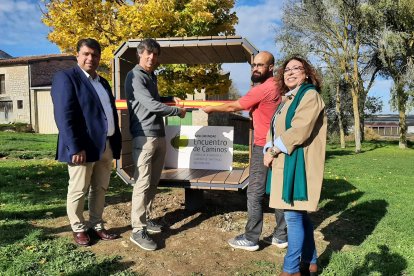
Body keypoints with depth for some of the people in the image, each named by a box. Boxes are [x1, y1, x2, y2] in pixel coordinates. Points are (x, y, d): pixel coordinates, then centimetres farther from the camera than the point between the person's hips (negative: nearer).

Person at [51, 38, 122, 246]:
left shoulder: (103, 82, 18)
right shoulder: (65, 77, -5)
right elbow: (64, 116, -15)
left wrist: (116, 143, 11)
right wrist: (75, 148, -23)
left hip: (106, 146, 7)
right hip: (84, 146, -7)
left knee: (100, 189, 15)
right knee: (78, 190, 7)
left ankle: (96, 225, 29)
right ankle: (78, 229, 23)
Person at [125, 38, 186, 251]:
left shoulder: (152, 76, 19)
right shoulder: (135, 76, -9)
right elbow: (151, 105, -18)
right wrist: (178, 111, -8)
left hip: (159, 135, 9)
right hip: (144, 136, -9)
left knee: (153, 182, 12)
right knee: (142, 182, -9)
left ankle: (145, 218, 24)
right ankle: (138, 230, -4)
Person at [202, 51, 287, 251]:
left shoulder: (263, 89, -16)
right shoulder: (276, 87, 13)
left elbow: (232, 107, -8)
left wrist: (211, 109, 6)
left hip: (264, 147, -10)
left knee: (255, 193, -2)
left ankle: (251, 239, 7)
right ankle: (281, 235, 21)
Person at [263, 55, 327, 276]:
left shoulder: (310, 95, -7)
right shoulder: (287, 99, 20)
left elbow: (299, 130, -19)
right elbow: (275, 129, 17)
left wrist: (273, 151, -12)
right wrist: (269, 150, -2)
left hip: (298, 164, -9)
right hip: (284, 164, 9)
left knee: (293, 215, -4)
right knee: (300, 214, 14)